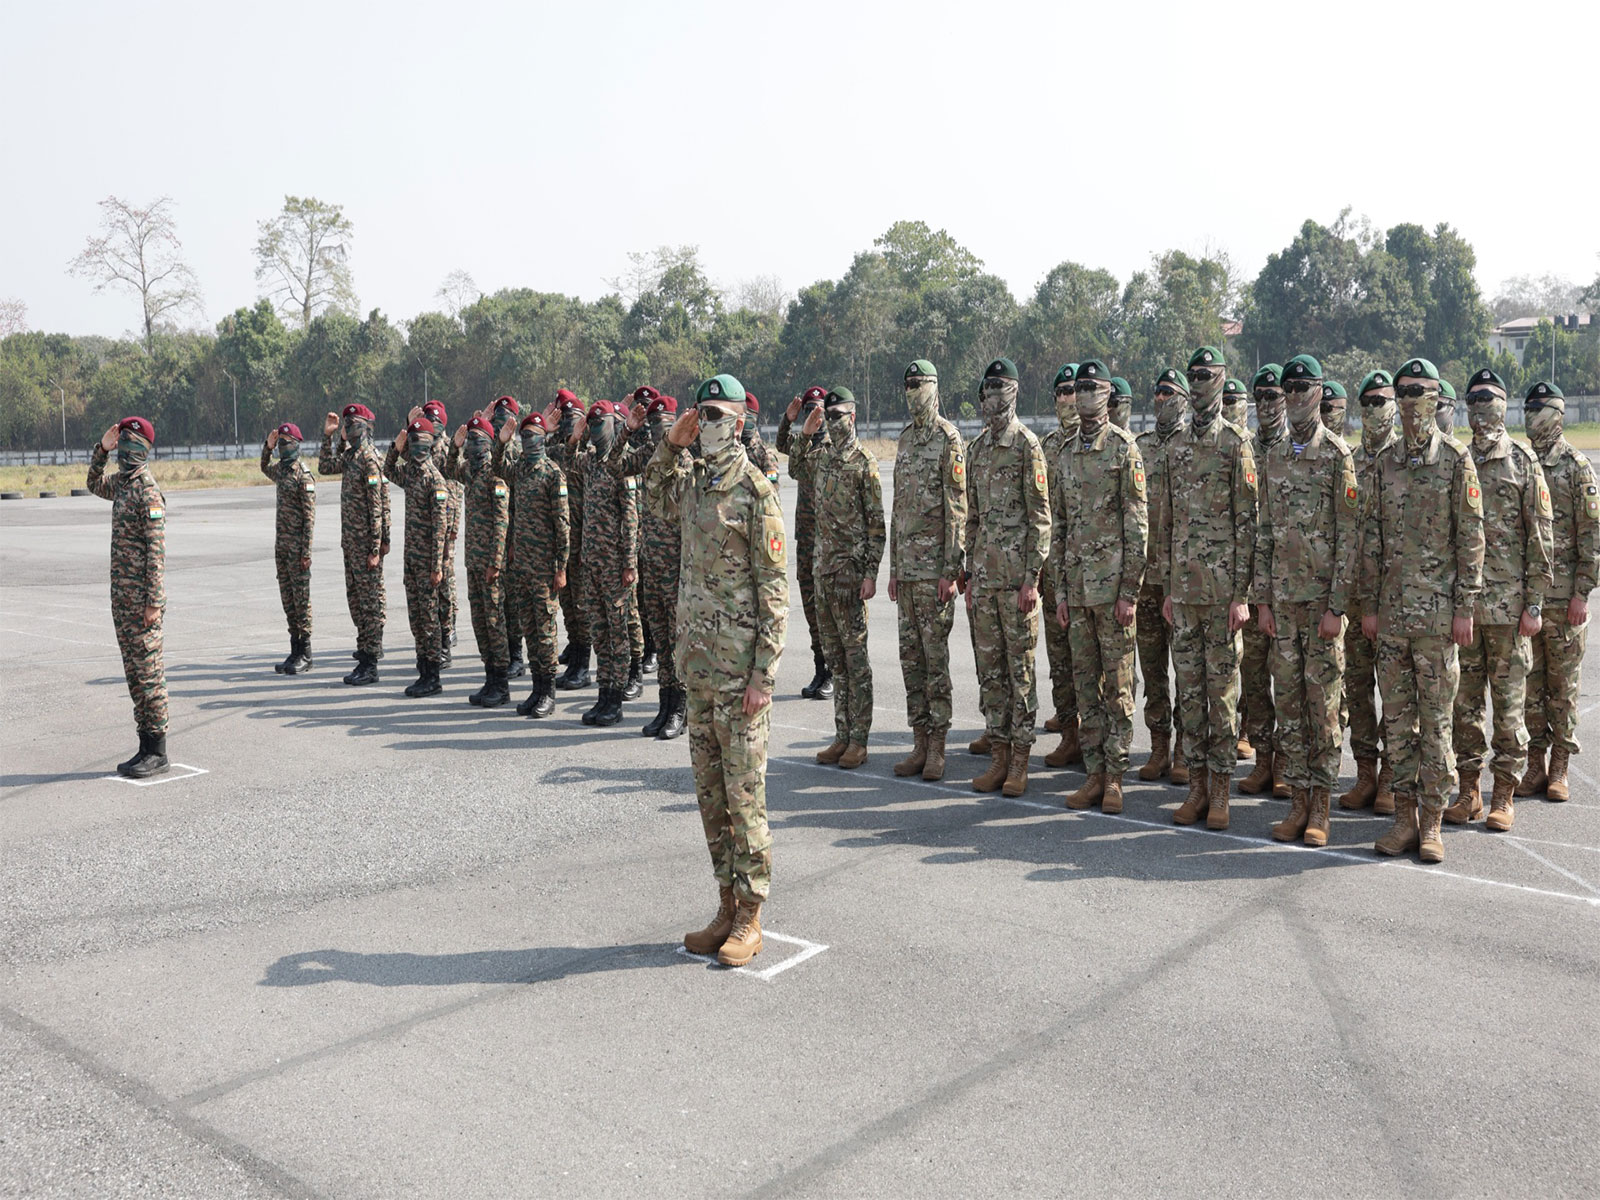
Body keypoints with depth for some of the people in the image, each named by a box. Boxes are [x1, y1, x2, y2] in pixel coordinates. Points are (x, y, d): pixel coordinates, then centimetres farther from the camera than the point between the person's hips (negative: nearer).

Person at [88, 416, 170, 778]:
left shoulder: (148, 493, -14)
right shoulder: (121, 484, 12)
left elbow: (156, 551, -18)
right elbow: (94, 484, 35)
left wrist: (154, 602, -21)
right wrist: (101, 449, 17)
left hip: (142, 597, -9)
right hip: (121, 594, 9)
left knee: (149, 672, -4)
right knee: (134, 671, 11)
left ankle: (158, 753, 2)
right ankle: (146, 747, 18)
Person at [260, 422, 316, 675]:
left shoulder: (304, 477, -13)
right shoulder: (280, 470, 11)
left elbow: (309, 516, -15)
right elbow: (265, 468, 37)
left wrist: (306, 551, -18)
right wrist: (267, 447, 19)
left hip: (297, 545, -8)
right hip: (281, 542, 8)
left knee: (301, 597, -4)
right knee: (287, 597, 10)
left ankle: (305, 654, 1)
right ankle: (294, 651, 16)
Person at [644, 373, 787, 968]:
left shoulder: (755, 491, -11)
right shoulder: (693, 481, 10)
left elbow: (774, 588, -13)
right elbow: (654, 494, 34)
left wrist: (764, 673, -17)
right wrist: (670, 444, 14)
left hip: (740, 663, -7)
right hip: (697, 657, 8)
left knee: (744, 790, -1)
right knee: (710, 789, 12)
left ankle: (749, 918, 9)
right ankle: (727, 906, 23)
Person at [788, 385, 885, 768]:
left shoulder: (864, 461, -8)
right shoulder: (822, 454, 10)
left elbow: (876, 522, -10)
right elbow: (795, 468, 32)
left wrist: (871, 574, -14)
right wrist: (805, 434, 15)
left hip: (851, 567, -7)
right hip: (823, 564, 7)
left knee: (855, 652, -2)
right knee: (833, 654, 10)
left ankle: (858, 740, 4)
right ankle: (842, 735, 18)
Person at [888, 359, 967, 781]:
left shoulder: (948, 439, -6)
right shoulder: (905, 439, 17)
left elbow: (957, 508, -11)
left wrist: (951, 569, -16)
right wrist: (893, 568, 17)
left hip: (934, 567, -7)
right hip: (906, 565, 8)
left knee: (935, 655, -4)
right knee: (910, 655, 9)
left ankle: (937, 749, 3)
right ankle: (919, 742, 16)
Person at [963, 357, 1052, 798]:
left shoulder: (1026, 444, -7)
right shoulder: (977, 447, 15)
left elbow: (1040, 516, -10)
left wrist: (1032, 576, -15)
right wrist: (969, 572, 15)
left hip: (1016, 574, -7)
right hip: (983, 574, 7)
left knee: (1021, 667, 0)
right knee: (989, 667, 10)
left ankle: (1020, 760, 7)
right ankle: (998, 755, 18)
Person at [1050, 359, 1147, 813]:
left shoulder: (1124, 447, -4)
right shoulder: (1066, 454, 14)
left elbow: (1138, 524, -8)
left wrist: (1130, 590, -13)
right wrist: (1060, 591, 11)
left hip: (1113, 586, -6)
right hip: (1077, 586, 6)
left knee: (1117, 683, 0)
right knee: (1085, 682, 9)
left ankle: (1115, 777, 7)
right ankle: (1094, 773, 16)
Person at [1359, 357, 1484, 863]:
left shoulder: (1456, 459, -2)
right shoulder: (1385, 463, 10)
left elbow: (1471, 538, -5)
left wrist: (1465, 608, -9)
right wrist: (1369, 604, 7)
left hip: (1438, 609, -4)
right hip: (1391, 610, 4)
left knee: (1436, 716, 1)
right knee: (1396, 714, 7)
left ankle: (1432, 822, 9)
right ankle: (1404, 817, 16)